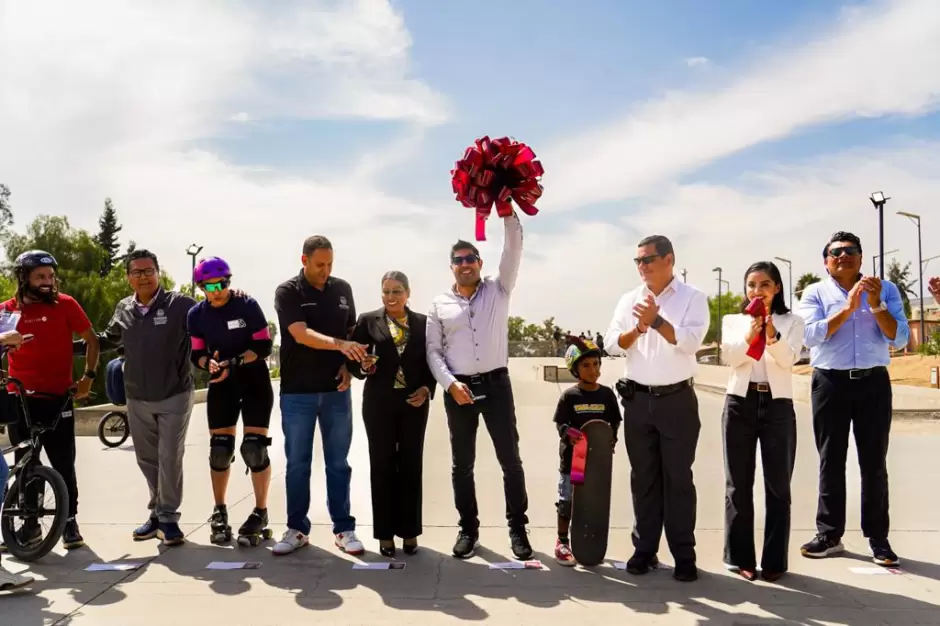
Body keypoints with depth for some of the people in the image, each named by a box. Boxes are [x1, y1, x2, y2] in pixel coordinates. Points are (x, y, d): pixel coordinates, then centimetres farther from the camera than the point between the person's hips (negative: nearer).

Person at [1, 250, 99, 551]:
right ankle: (30, 524, 22)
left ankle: (69, 522, 13)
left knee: (63, 465, 2)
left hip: (57, 398, -2)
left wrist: (88, 376, -1)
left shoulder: (65, 304, -3)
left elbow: (91, 339, 4)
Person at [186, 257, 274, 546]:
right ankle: (219, 513, 22)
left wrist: (233, 362, -26)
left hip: (254, 380, -3)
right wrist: (209, 363, -22)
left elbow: (264, 346, -14)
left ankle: (260, 514, 6)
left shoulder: (248, 305, -14)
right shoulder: (196, 314, -3)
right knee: (219, 450, 5)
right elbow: (196, 354, 0)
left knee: (254, 449, -7)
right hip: (221, 384, 3)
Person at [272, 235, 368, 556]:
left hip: (335, 390, 3)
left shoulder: (342, 289, 6)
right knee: (297, 464, 5)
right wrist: (339, 345, -34)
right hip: (297, 392, -2)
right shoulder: (287, 291, -6)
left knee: (338, 463, 7)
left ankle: (344, 529, 14)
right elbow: (301, 334, -19)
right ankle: (297, 529, 17)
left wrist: (349, 365, -2)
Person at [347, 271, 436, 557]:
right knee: (382, 466, 4)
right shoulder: (368, 320, 1)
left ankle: (409, 531, 16)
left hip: (414, 402, 1)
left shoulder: (423, 322, 5)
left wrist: (427, 388, -8)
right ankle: (385, 533, 13)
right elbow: (351, 359, -1)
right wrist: (363, 366, -21)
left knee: (411, 465, 6)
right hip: (379, 402, -1)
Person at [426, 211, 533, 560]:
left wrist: (508, 212, -16)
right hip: (458, 389, 1)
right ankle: (468, 528, 21)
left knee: (510, 459, 2)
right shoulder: (439, 305, 6)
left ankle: (517, 527, 14)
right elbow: (433, 351, 3)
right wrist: (450, 384, -11)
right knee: (462, 464, 8)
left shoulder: (498, 290, 6)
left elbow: (514, 250, -6)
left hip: (496, 384, -1)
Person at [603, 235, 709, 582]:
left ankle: (684, 555, 11)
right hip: (637, 400, 4)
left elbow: (690, 342, -15)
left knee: (678, 478, 3)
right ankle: (644, 549, 19)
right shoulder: (629, 300, 9)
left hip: (677, 400, -3)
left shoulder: (693, 298, -2)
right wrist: (636, 330, -16)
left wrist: (657, 321, -23)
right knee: (643, 477, 10)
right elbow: (611, 344, 2)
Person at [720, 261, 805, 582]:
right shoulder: (732, 321, 9)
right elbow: (730, 357, -8)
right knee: (739, 485, 4)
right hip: (740, 404, 1)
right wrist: (750, 333, -26)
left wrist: (772, 334, -29)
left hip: (778, 406, -1)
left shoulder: (792, 321, 6)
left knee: (778, 487, 2)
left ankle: (775, 561, 10)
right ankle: (741, 557, 12)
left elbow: (789, 359, -11)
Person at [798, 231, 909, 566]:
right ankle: (829, 534, 13)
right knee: (831, 462, 5)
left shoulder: (886, 289, 5)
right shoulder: (815, 292, 2)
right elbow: (810, 335, -13)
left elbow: (900, 339, -3)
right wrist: (848, 307, -18)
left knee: (874, 463, 4)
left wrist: (876, 305, -16)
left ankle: (878, 538, 12)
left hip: (874, 383, 1)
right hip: (831, 383, 0)